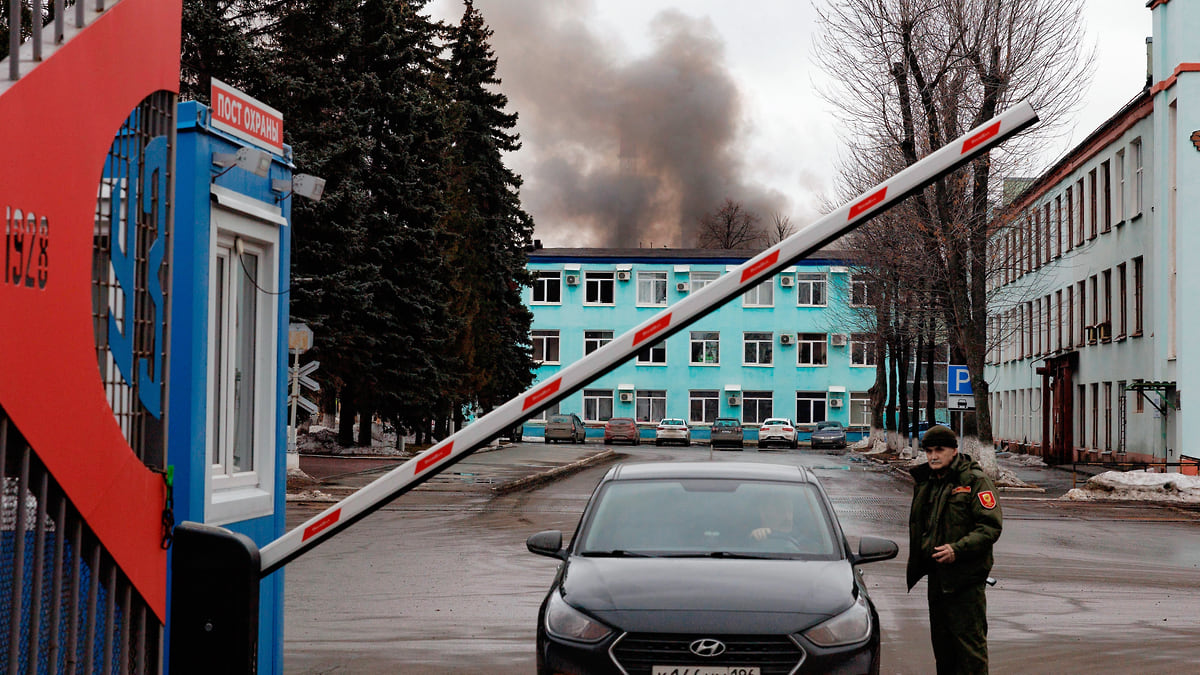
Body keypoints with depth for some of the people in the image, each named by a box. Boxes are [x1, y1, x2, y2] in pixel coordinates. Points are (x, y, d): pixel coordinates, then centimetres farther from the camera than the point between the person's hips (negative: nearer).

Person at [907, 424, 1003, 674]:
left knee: (970, 640, -4)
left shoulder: (975, 481, -10)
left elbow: (991, 527, -16)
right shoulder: (924, 482, 13)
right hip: (936, 574, 8)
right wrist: (915, 566, 17)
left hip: (966, 577, -8)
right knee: (941, 639, 16)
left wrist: (957, 550, -25)